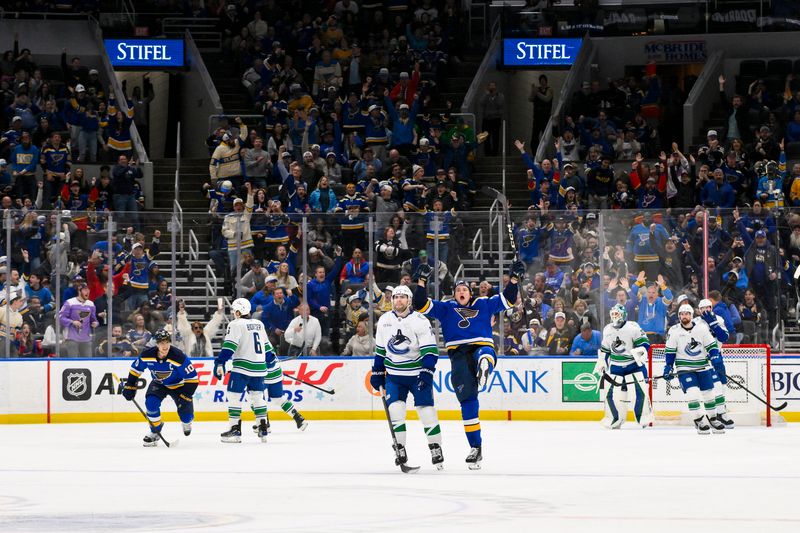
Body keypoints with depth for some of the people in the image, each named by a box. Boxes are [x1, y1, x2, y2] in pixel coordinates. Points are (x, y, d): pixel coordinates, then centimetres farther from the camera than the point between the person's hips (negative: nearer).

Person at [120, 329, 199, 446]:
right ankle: (155, 432, -1)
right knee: (151, 402, -21)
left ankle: (187, 421, 37)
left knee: (184, 408, -4)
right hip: (158, 384, 2)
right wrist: (129, 387, -4)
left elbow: (192, 379, -27)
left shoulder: (179, 357, -34)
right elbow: (135, 370, -4)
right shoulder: (147, 355, -25)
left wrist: (186, 396, -31)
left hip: (178, 385, -2)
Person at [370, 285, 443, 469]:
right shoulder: (384, 321, 4)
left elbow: (430, 350, -14)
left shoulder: (420, 321, -12)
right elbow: (380, 350, 14)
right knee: (395, 410, -9)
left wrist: (426, 373, -24)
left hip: (417, 374, -4)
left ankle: (436, 449, 7)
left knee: (426, 410, -5)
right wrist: (377, 373, 12)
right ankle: (400, 451, -1)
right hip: (394, 374, 4)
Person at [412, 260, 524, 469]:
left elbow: (508, 299, 19)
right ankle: (475, 447, -4)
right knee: (467, 400, -6)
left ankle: (483, 371, -76)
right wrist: (421, 282, 0)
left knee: (484, 355, -40)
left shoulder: (484, 305, 20)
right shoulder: (446, 308, 19)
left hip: (482, 346, 0)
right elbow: (421, 305, 11)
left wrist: (514, 279, 6)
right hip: (459, 353, 0)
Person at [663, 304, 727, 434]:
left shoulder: (702, 328, -4)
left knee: (709, 393, 7)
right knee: (693, 393, -18)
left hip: (703, 366, 2)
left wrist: (717, 362, -9)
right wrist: (668, 367, -5)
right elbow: (670, 352, 0)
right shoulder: (674, 331, -5)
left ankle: (712, 419, 25)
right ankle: (699, 421, -7)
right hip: (684, 368, -2)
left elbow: (712, 346, 1)